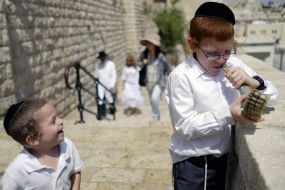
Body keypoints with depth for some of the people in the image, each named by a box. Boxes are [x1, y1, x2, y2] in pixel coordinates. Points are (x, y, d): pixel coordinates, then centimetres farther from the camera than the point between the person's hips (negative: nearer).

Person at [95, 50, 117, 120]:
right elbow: (96, 75, 14)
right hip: (100, 85, 3)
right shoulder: (98, 65, 6)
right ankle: (101, 114, 1)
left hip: (109, 86, -2)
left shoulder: (111, 64, -5)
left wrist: (112, 86, -13)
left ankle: (112, 109, 36)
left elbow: (114, 75, -7)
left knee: (110, 99, 6)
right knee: (100, 99, -7)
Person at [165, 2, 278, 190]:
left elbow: (272, 94, 5)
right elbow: (186, 126, -20)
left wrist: (251, 81, -16)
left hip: (224, 158, 5)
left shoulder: (233, 64, -1)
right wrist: (228, 115, -29)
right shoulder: (181, 76, -18)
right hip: (192, 163, -5)